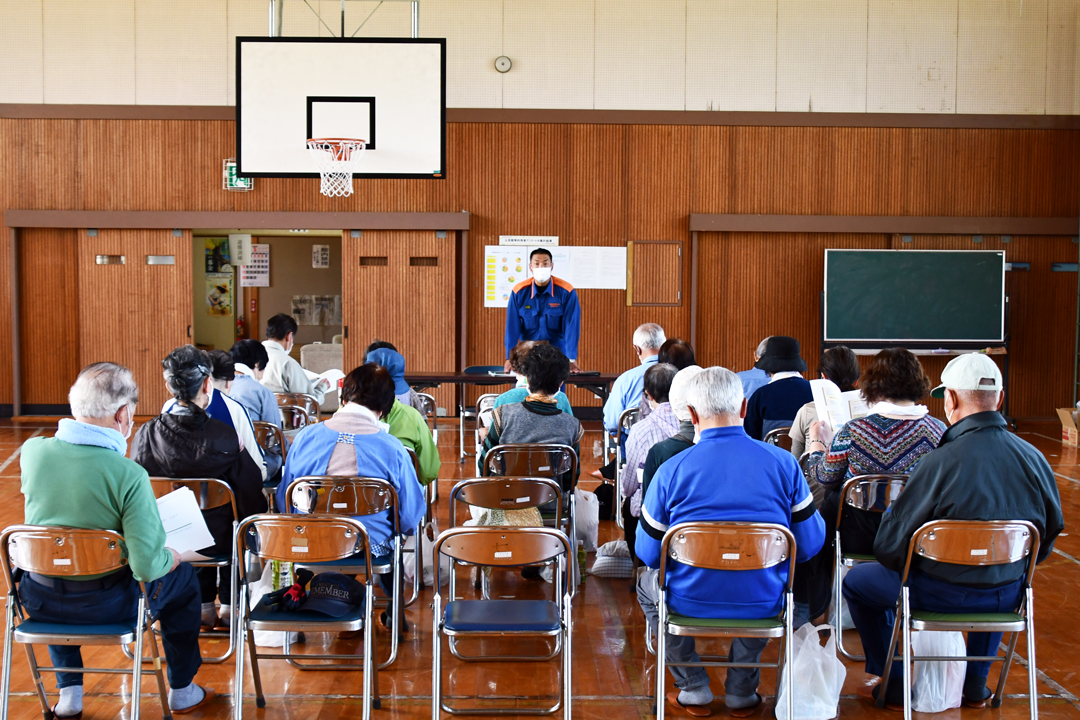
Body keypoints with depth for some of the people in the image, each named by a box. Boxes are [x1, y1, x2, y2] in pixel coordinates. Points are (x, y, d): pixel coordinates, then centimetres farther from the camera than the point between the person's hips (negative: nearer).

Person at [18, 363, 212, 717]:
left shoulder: (31, 450, -12)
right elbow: (146, 565, -26)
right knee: (183, 577, 22)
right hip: (105, 605, -4)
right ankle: (182, 691, 35)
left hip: (38, 601, 4)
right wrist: (170, 557, -3)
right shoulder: (130, 475, -26)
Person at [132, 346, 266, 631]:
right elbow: (252, 502, -15)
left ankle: (204, 604, 38)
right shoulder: (225, 438, -22)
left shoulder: (145, 435, -14)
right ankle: (230, 604, 34)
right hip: (217, 542, -3)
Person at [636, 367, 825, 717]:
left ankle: (693, 689, 32)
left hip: (689, 602, -1)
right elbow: (810, 543, -4)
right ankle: (742, 691, 37)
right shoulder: (783, 463, -11)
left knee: (647, 583, 33)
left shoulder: (671, 470, -15)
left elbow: (649, 553, -7)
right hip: (762, 605, 2)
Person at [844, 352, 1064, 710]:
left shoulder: (940, 463, -25)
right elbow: (1048, 539, 5)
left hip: (942, 595, -5)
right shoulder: (1035, 459, -11)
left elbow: (889, 549, -18)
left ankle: (893, 683, 28)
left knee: (856, 581, 20)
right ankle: (976, 684, 45)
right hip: (1008, 599, 5)